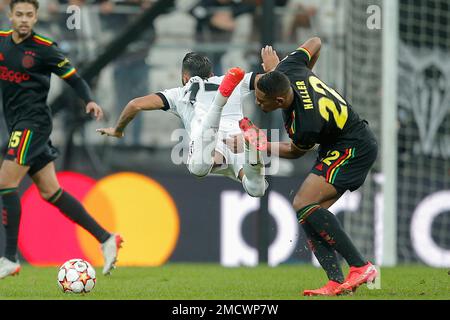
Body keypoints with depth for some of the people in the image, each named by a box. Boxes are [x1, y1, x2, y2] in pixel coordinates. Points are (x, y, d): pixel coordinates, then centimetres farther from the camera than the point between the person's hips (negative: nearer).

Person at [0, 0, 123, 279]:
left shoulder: (44, 49, -8)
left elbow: (73, 77, -4)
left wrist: (89, 100, -20)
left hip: (33, 122, -7)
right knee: (50, 192, 7)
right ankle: (106, 239, 13)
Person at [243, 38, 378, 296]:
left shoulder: (307, 124, -33)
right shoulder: (288, 70, -15)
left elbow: (295, 152, -9)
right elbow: (315, 42, 6)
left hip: (355, 148, -10)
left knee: (304, 204, -21)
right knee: (308, 213, -2)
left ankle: (361, 267, -21)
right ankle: (337, 282, -9)